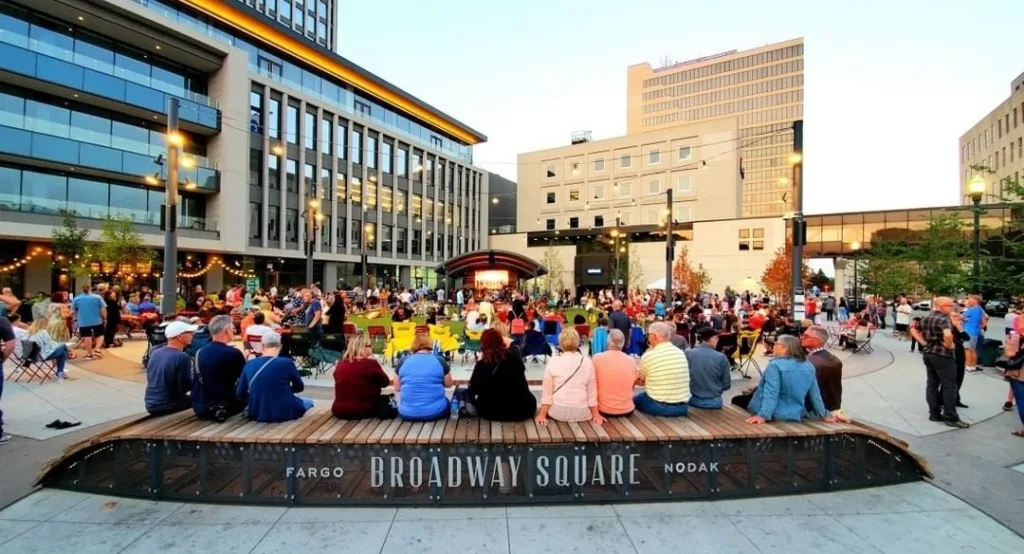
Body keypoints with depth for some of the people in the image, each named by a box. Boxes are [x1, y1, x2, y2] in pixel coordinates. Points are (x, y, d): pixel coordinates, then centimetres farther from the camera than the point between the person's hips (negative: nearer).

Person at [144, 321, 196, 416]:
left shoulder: (154, 353, 3)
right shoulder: (182, 357, -21)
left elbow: (150, 379, 17)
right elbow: (186, 387, -20)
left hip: (151, 405, 8)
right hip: (168, 407, -8)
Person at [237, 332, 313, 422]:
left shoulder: (249, 364, -4)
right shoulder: (287, 363, -15)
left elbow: (240, 394, 4)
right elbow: (299, 387, 1)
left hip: (257, 414, 2)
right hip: (284, 412, -2)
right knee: (308, 401, 30)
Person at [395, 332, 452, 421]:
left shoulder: (402, 361, -1)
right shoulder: (440, 361, -4)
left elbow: (397, 388, 8)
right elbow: (448, 384, 9)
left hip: (407, 413, 2)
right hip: (435, 412, -2)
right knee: (446, 403, 31)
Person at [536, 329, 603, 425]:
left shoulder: (553, 361, -7)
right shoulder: (587, 362, -3)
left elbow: (546, 391, -4)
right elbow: (592, 391, 2)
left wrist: (542, 415, 3)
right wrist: (596, 415, 11)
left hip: (558, 411, -1)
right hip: (581, 412, 1)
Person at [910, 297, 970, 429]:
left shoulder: (926, 318, 9)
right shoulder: (944, 319, -17)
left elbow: (914, 331, 16)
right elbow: (948, 335, -35)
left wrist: (924, 343, 8)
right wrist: (949, 345, -17)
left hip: (928, 353, 8)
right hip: (942, 355, -8)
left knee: (932, 384, 11)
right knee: (949, 386, 0)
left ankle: (934, 413, 16)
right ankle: (951, 418, 3)